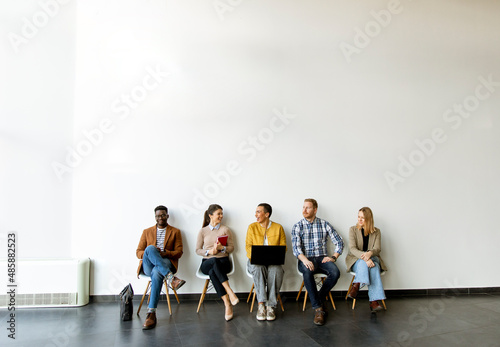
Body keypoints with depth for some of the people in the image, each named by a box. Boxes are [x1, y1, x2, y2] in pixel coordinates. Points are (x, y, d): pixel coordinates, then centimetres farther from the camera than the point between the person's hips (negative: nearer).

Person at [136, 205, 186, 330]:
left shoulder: (175, 232, 16)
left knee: (157, 272, -39)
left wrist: (166, 253, -15)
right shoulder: (147, 232, 20)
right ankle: (170, 277, -45)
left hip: (166, 263, -1)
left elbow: (179, 252, 6)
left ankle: (151, 313, -43)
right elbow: (138, 252, 12)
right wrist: (149, 252, -11)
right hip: (148, 266, 1)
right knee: (150, 248, -33)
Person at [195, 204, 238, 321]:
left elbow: (231, 247, 8)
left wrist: (222, 248, -13)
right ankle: (230, 293, -44)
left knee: (213, 273, -36)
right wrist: (209, 251, -11)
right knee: (215, 261, -39)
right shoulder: (203, 231, 10)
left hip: (223, 261, 0)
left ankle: (227, 304, -38)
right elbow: (197, 250, 9)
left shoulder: (225, 230, 11)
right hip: (207, 263, 0)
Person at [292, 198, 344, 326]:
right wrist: (304, 260, -28)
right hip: (306, 259, -1)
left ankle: (320, 297, -2)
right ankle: (318, 308, -29)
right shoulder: (297, 227, 4)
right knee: (307, 271, -37)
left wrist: (333, 257, -7)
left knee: (335, 272, -29)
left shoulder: (324, 224, 8)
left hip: (322, 258, 2)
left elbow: (339, 242, 9)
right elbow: (296, 247, -9)